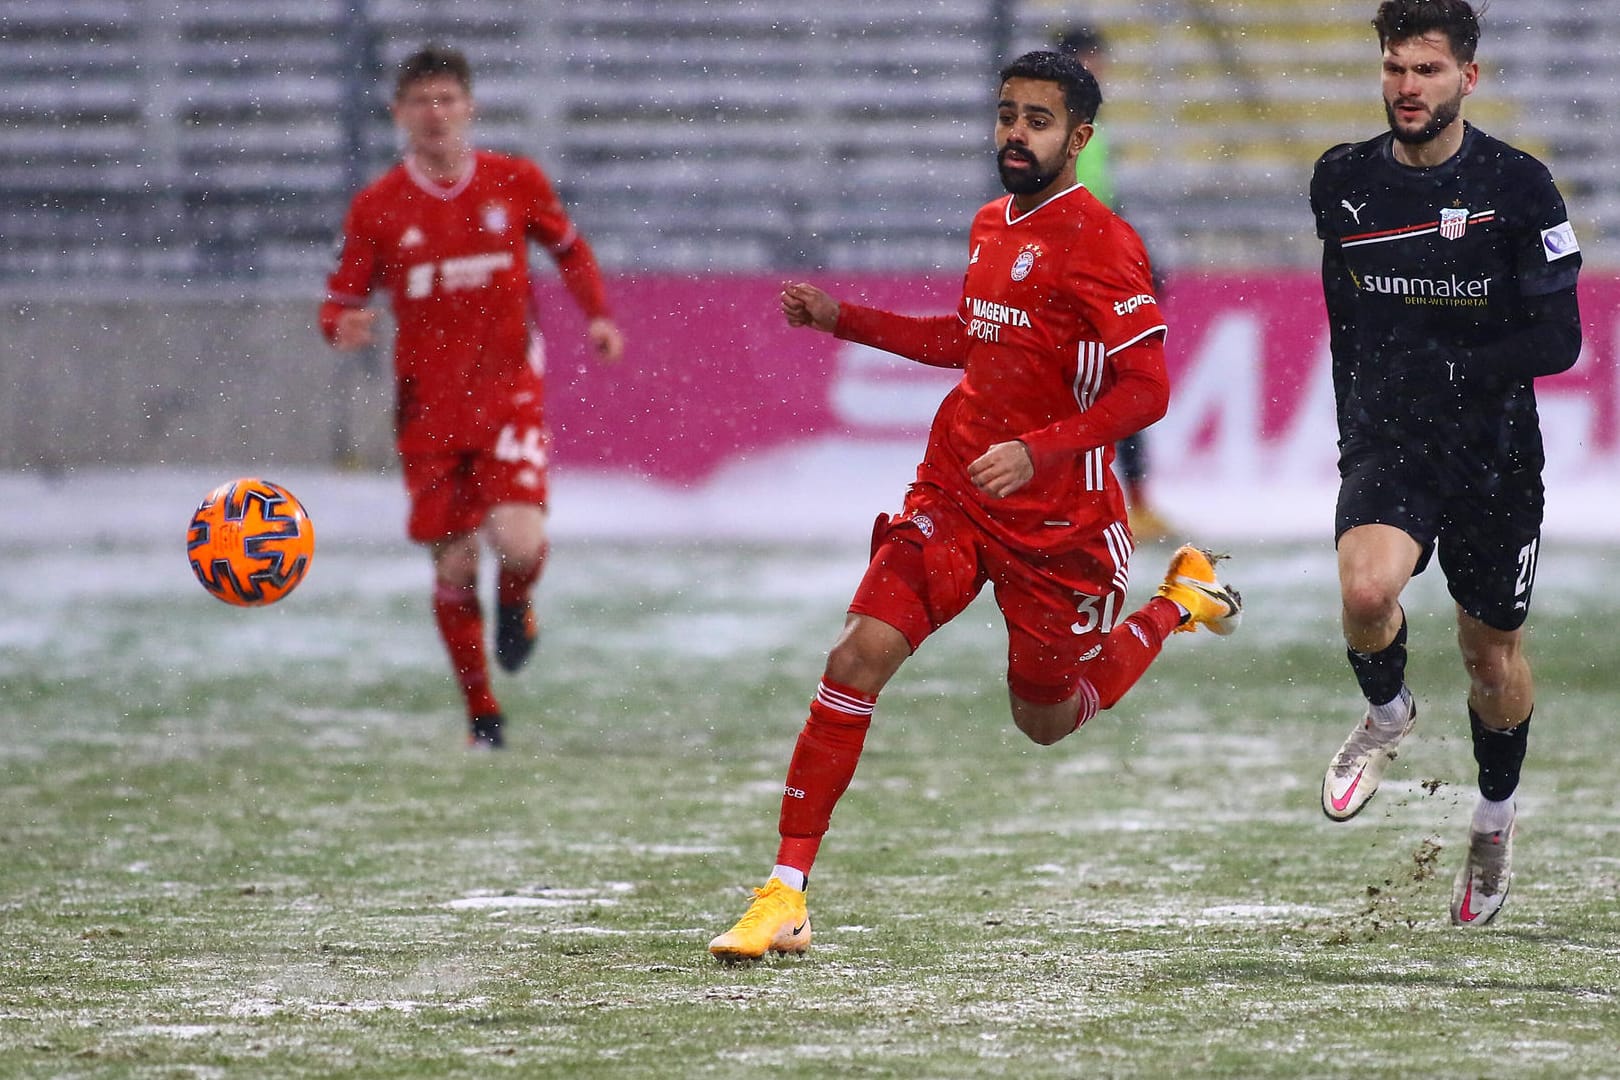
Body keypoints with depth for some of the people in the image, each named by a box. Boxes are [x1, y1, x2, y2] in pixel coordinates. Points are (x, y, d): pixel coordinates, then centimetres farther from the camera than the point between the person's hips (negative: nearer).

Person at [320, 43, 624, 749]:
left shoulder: (516, 182, 0)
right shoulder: (376, 208, -2)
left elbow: (568, 248, 17)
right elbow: (342, 302, 4)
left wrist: (597, 316, 1)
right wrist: (342, 327, -20)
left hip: (508, 392, -1)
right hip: (428, 408, 1)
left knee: (518, 542, -21)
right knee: (454, 568, 2)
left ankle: (516, 601, 17)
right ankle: (481, 716, 20)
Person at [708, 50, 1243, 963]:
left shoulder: (1099, 242, -15)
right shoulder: (992, 227, 9)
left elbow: (1148, 390, -18)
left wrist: (1036, 451, -28)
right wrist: (841, 319, 21)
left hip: (1058, 522, -5)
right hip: (953, 496, 5)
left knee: (1048, 721, 13)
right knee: (858, 659, -14)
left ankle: (1182, 602, 38)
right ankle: (786, 896, -12)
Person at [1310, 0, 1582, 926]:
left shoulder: (1518, 187, -10)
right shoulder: (1344, 182, 1)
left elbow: (1559, 339, -11)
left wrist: (1452, 372, -21)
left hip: (1493, 451, -1)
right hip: (1385, 442, 1)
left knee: (1493, 652, 11)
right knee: (1366, 590, -27)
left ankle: (1497, 812, 38)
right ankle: (1389, 714, 6)